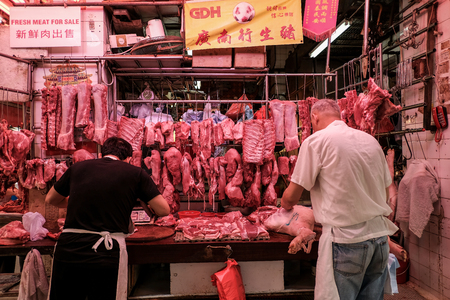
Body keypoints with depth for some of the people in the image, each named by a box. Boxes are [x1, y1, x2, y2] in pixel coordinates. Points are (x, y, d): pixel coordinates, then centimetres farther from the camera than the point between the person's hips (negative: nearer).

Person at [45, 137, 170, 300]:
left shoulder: (77, 167, 11)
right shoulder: (135, 173, 2)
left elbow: (50, 199, 26)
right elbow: (164, 210, 3)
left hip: (67, 249, 3)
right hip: (107, 255, -3)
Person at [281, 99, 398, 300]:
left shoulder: (316, 141, -8)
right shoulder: (371, 140, 10)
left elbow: (291, 197, -7)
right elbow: (385, 194, 16)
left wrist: (286, 204, 14)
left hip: (346, 240, -6)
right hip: (380, 235, 7)